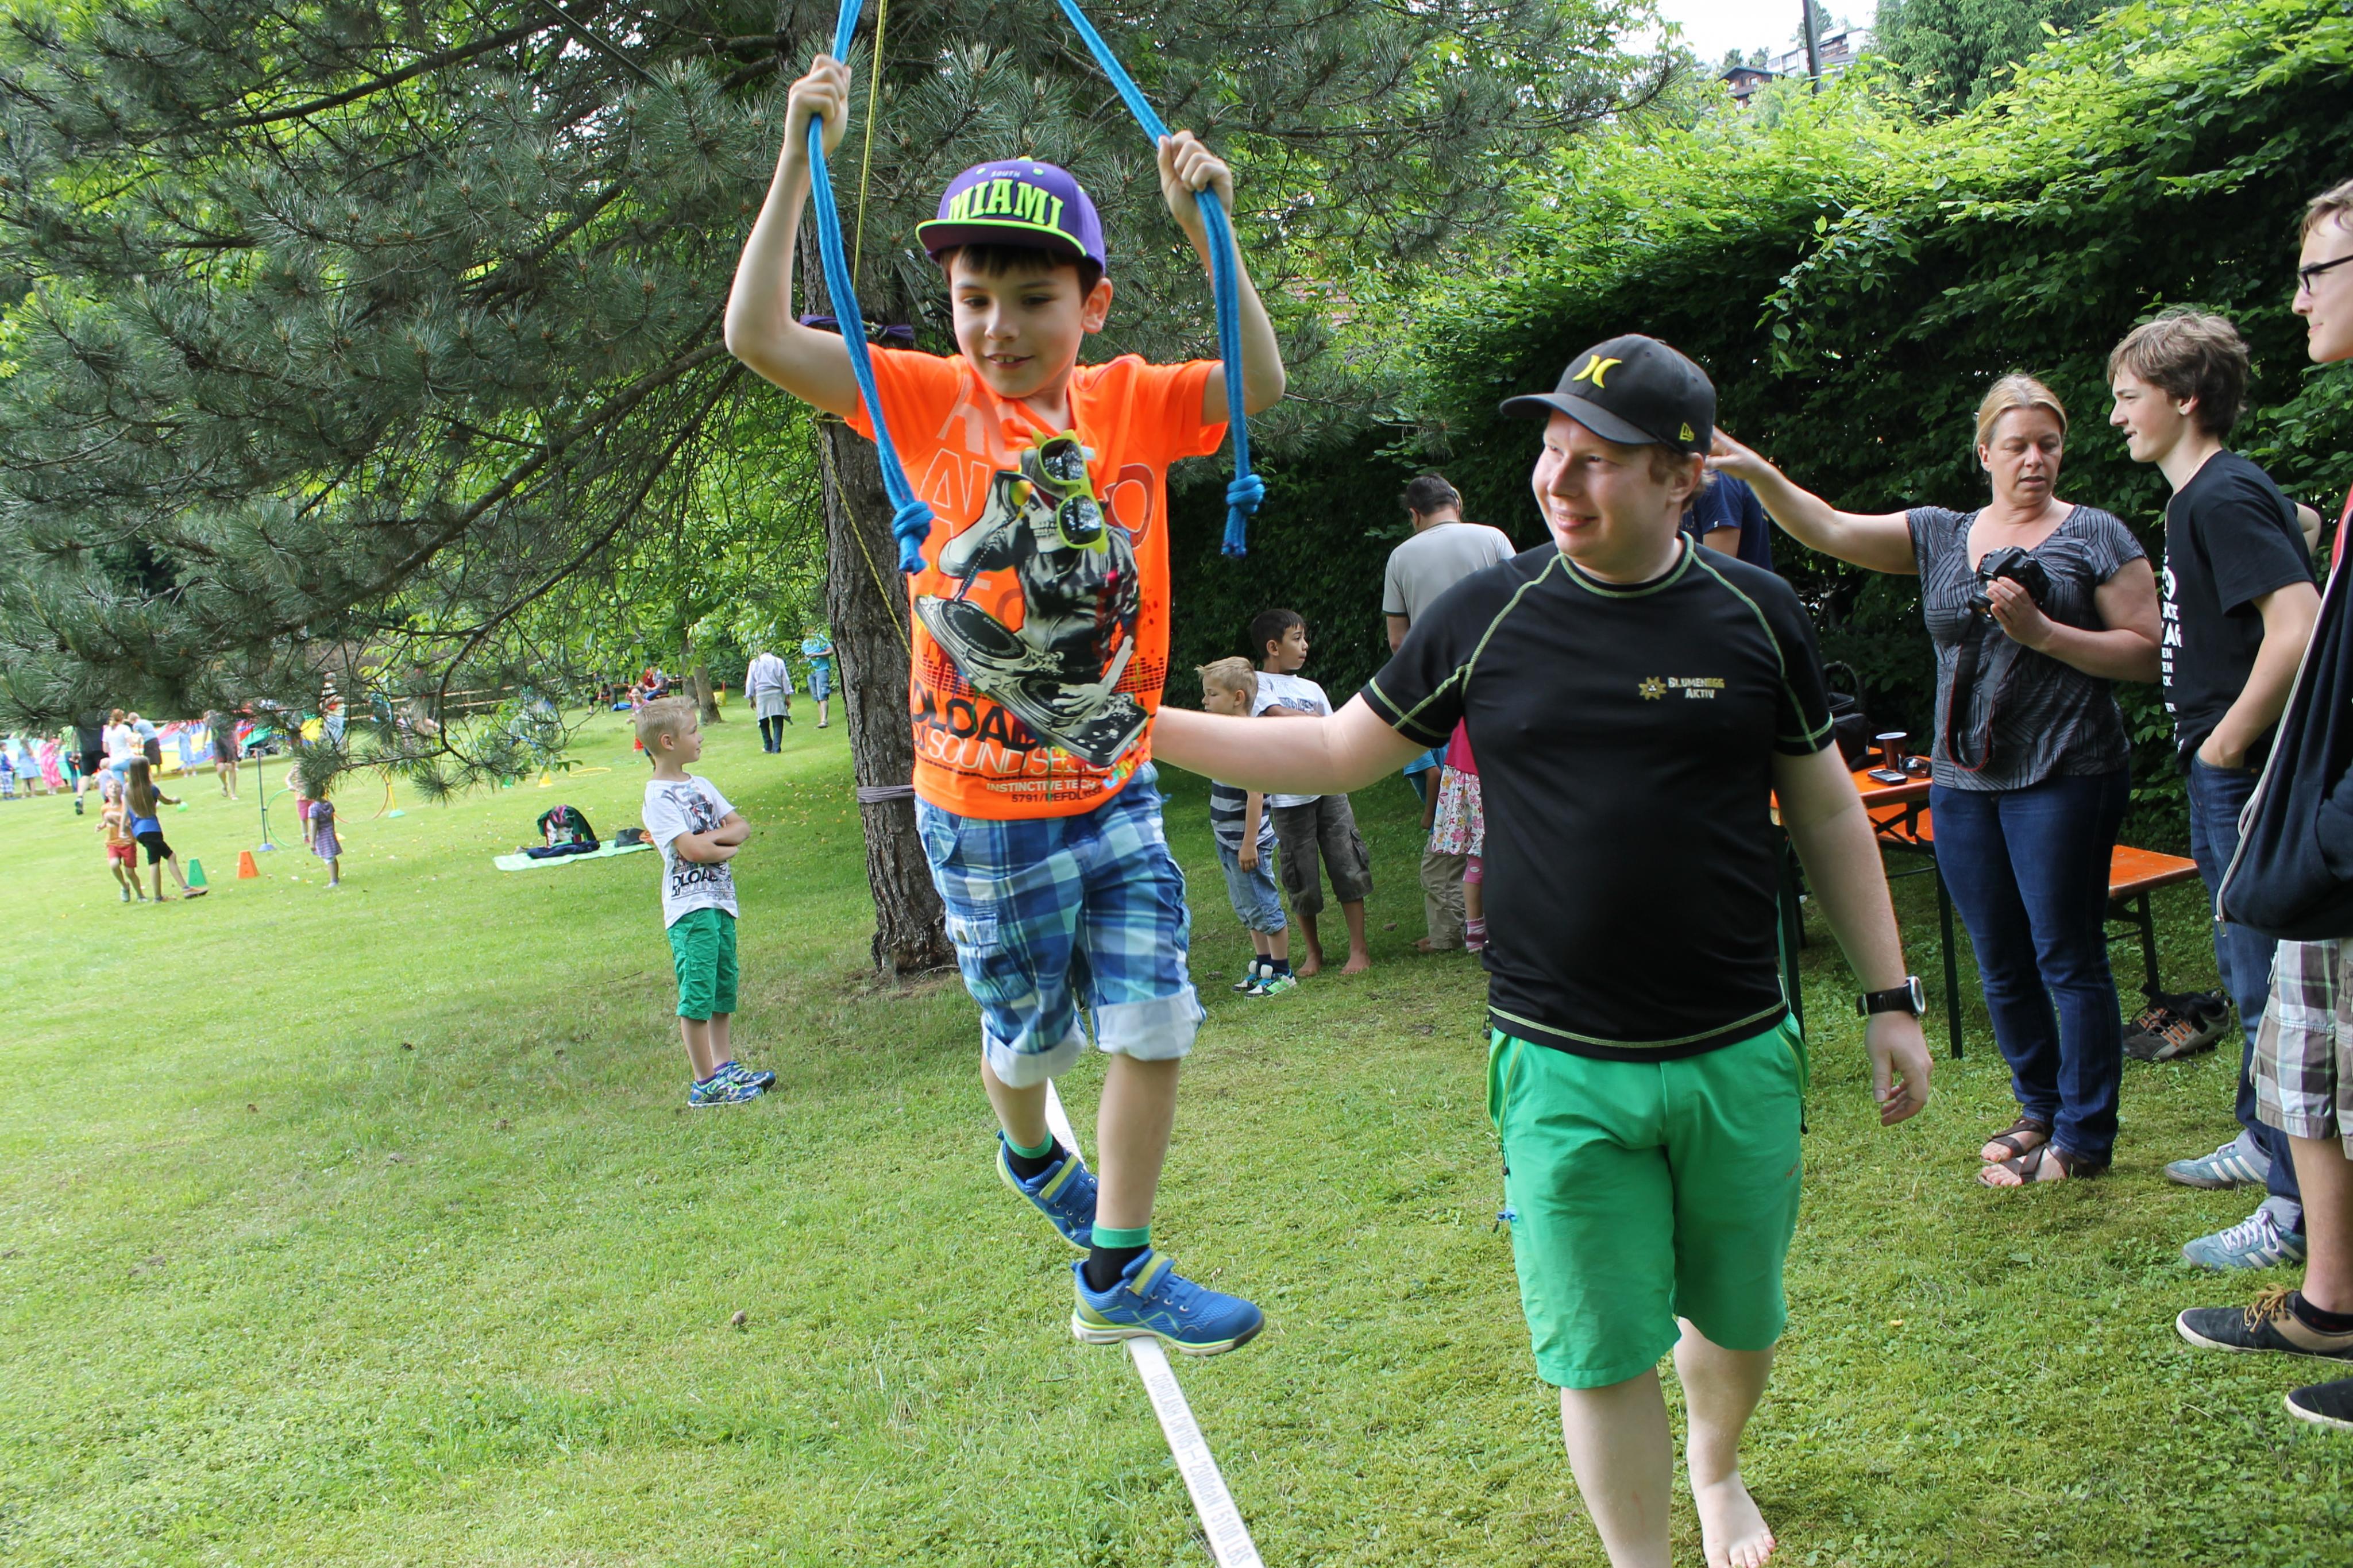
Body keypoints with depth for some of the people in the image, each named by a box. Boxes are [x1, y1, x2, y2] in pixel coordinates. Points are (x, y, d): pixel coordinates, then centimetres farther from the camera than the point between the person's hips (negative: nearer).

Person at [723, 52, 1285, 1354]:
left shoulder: (1131, 402, 0)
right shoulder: (932, 402, -8)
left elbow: (1262, 383, -9)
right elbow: (757, 335, -15)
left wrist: (1205, 224, -16)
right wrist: (800, 160, -19)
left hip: (1116, 790, 2)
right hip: (983, 807, -2)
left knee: (1154, 1026, 0)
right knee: (1030, 1036, 15)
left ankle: (1115, 1275, 15)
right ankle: (1028, 1151, 51)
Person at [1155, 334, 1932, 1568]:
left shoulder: (1756, 617, -2)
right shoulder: (1487, 617, -4)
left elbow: (1827, 816, 7)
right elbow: (1337, 751, 4)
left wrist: (1891, 999, 7)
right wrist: (1139, 726, -3)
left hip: (1742, 1057, 2)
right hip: (1562, 1071, -1)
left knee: (1738, 1315, 19)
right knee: (1602, 1350, 5)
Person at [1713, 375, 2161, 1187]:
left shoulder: (2095, 535, 0)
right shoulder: (1940, 535, 11)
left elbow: (2147, 653, -4)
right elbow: (1828, 528, 2)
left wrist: (2041, 633, -16)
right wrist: (1754, 471, -12)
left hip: (2064, 777, -5)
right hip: (1963, 779, 5)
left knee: (2068, 958, -2)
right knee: (2001, 963, 13)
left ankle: (2084, 1137, 10)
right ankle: (2042, 1109, 30)